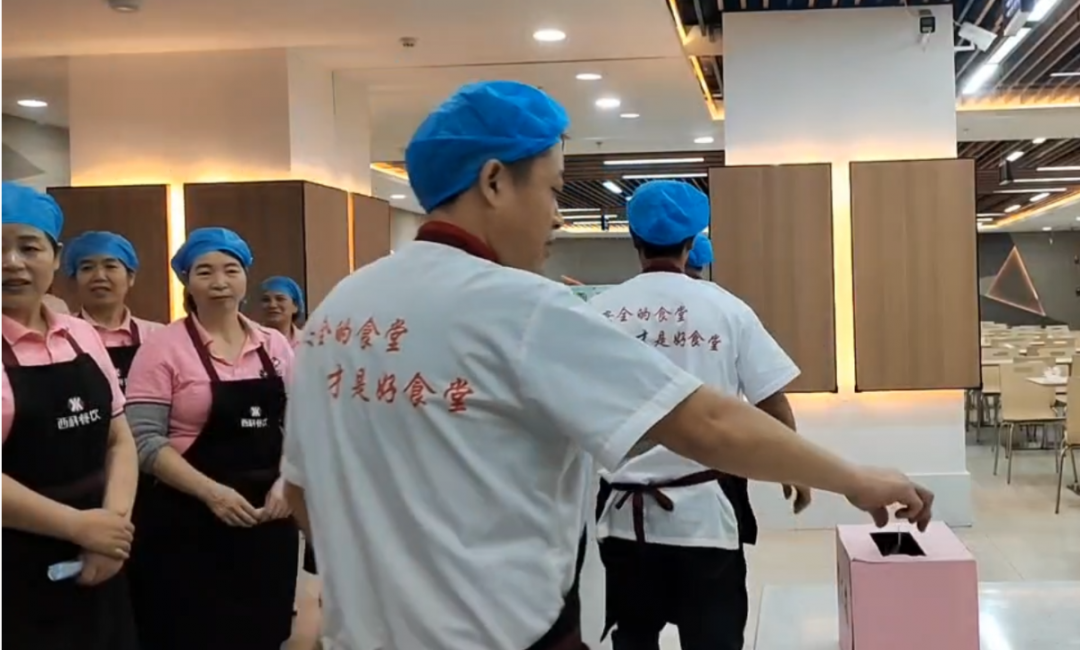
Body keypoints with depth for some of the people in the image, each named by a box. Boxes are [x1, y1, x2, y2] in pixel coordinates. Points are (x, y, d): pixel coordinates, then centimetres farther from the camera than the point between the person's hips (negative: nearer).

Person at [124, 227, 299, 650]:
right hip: (189, 521, -4)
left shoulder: (275, 345, 7)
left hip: (267, 517, 4)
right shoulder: (164, 346, -5)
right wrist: (211, 492, -20)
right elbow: (145, 440, -11)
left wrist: (284, 482, -5)